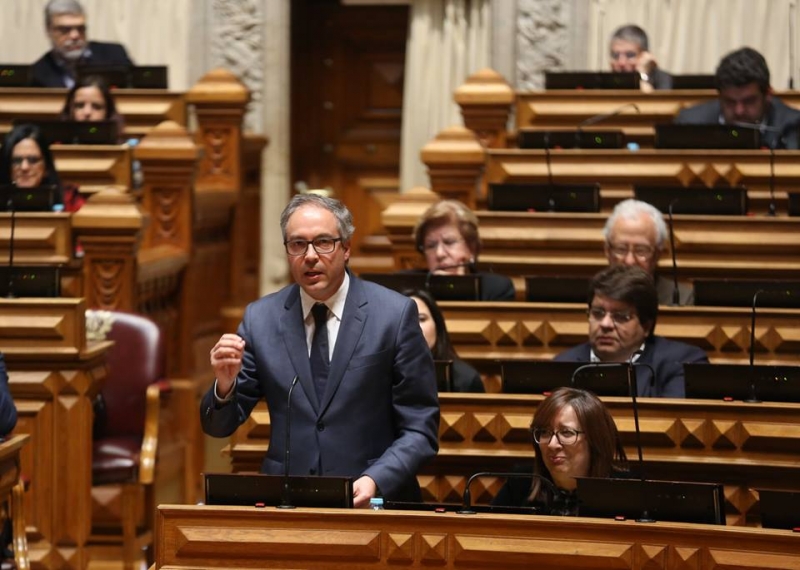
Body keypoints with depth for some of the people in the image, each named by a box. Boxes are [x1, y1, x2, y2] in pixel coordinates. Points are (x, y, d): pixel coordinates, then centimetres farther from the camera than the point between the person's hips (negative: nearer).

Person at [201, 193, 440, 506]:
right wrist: (225, 384, -11)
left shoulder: (395, 314, 0)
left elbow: (420, 430, 1)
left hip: (371, 502, -2)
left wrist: (376, 480, -16)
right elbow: (219, 426, 10)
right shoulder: (260, 318, 8)